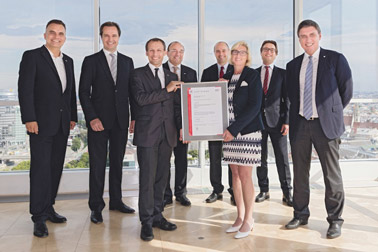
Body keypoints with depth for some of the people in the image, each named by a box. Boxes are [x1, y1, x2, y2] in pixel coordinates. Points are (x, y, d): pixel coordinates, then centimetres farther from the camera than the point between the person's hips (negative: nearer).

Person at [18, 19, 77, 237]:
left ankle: (48, 208, 20)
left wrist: (73, 117, 11)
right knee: (41, 168, -4)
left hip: (62, 124, 6)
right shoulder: (32, 56, -2)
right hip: (42, 123, -6)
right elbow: (25, 89, -8)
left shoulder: (68, 61, 16)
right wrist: (29, 119, -15)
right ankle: (39, 217, 4)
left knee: (56, 168, 9)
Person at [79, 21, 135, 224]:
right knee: (97, 164, 1)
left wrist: (135, 117, 4)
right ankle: (96, 206, 11)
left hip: (121, 120, 3)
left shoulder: (127, 61, 12)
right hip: (99, 121, -3)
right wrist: (91, 117, -13)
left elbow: (131, 91, 12)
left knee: (117, 161, 11)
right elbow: (83, 92, -3)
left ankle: (116, 201, 24)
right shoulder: (91, 61, 2)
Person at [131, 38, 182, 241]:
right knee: (147, 177, -4)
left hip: (167, 133, 5)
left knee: (162, 176, 9)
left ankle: (157, 215, 20)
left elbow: (176, 105, 15)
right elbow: (140, 98, -14)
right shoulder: (138, 74, 2)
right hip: (147, 133, -5)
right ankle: (147, 221, 5)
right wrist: (166, 90, -15)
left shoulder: (172, 76, 16)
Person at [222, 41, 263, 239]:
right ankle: (240, 217, 19)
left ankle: (248, 220, 9)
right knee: (235, 174, 9)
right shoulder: (227, 77, 13)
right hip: (230, 131, 6)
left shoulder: (253, 76, -4)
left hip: (248, 131, -6)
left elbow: (254, 106, -13)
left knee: (245, 175, -5)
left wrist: (234, 129, -18)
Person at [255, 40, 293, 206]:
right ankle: (264, 190, 17)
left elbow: (287, 99, 3)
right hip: (258, 120, 2)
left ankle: (287, 192, 9)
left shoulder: (282, 73, 7)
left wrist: (287, 121, -6)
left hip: (276, 121, -1)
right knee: (261, 158, 6)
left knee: (282, 158, 1)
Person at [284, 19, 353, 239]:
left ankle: (335, 220, 14)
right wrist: (299, 113, 10)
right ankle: (301, 215, 26)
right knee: (300, 173, 11)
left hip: (325, 124, -4)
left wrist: (330, 112, 9)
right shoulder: (293, 66, 13)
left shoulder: (335, 59, 1)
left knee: (332, 175, 0)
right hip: (299, 124, 4)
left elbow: (346, 92, 4)